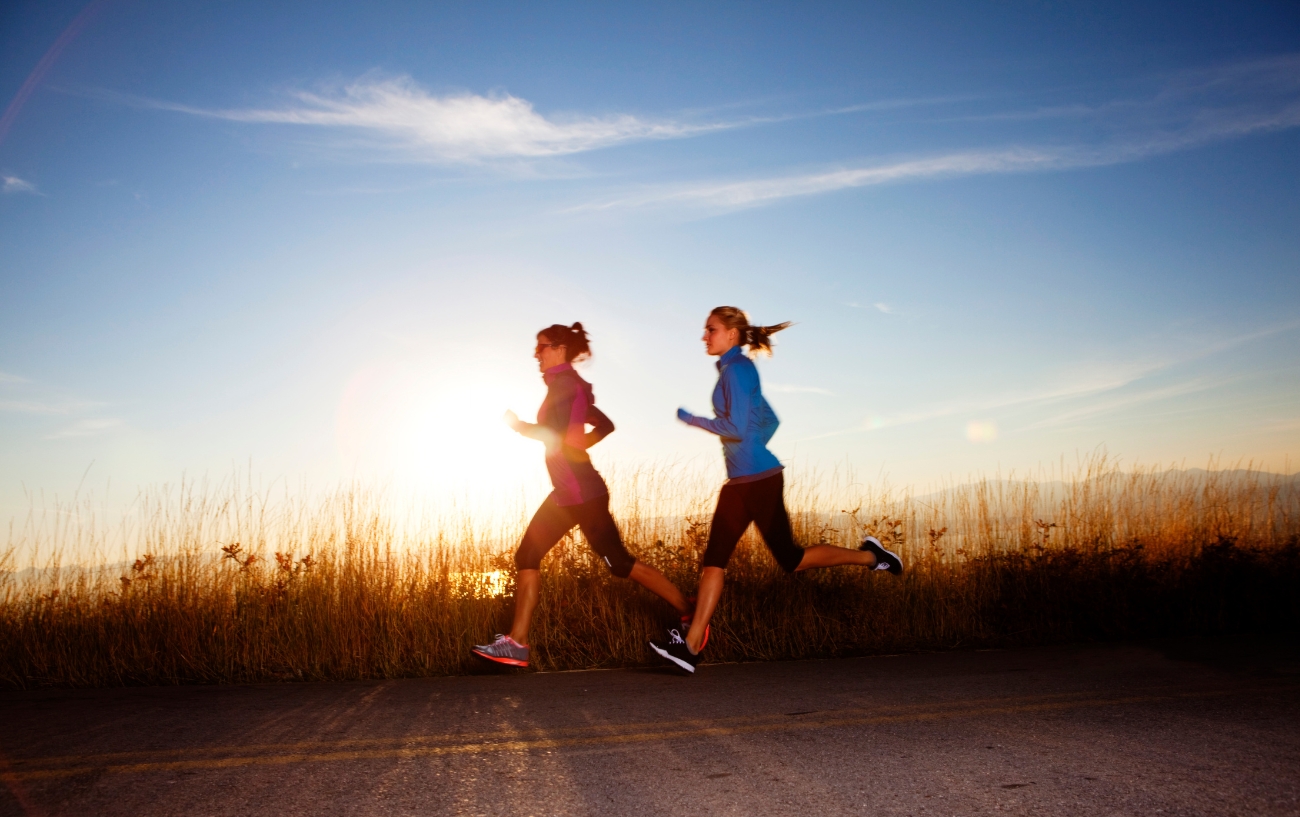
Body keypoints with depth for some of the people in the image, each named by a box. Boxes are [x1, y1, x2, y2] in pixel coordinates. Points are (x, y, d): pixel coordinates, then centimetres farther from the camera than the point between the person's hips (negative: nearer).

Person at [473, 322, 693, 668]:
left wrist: (517, 424, -7)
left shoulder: (563, 381, -13)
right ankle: (517, 642, 8)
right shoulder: (571, 384, 15)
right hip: (566, 493, 10)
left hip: (582, 493, -10)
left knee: (621, 564, -2)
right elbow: (605, 425, 23)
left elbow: (553, 435, -23)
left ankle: (689, 615, 10)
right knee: (527, 556, 6)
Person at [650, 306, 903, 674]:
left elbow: (737, 428, -21)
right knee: (714, 558, 3)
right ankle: (691, 644, 3)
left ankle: (869, 555, 17)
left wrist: (691, 419, -10)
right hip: (739, 482, 10)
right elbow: (770, 421, 22)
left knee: (790, 559, 0)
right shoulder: (735, 370, 16)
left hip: (758, 480, -10)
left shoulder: (737, 368, -12)